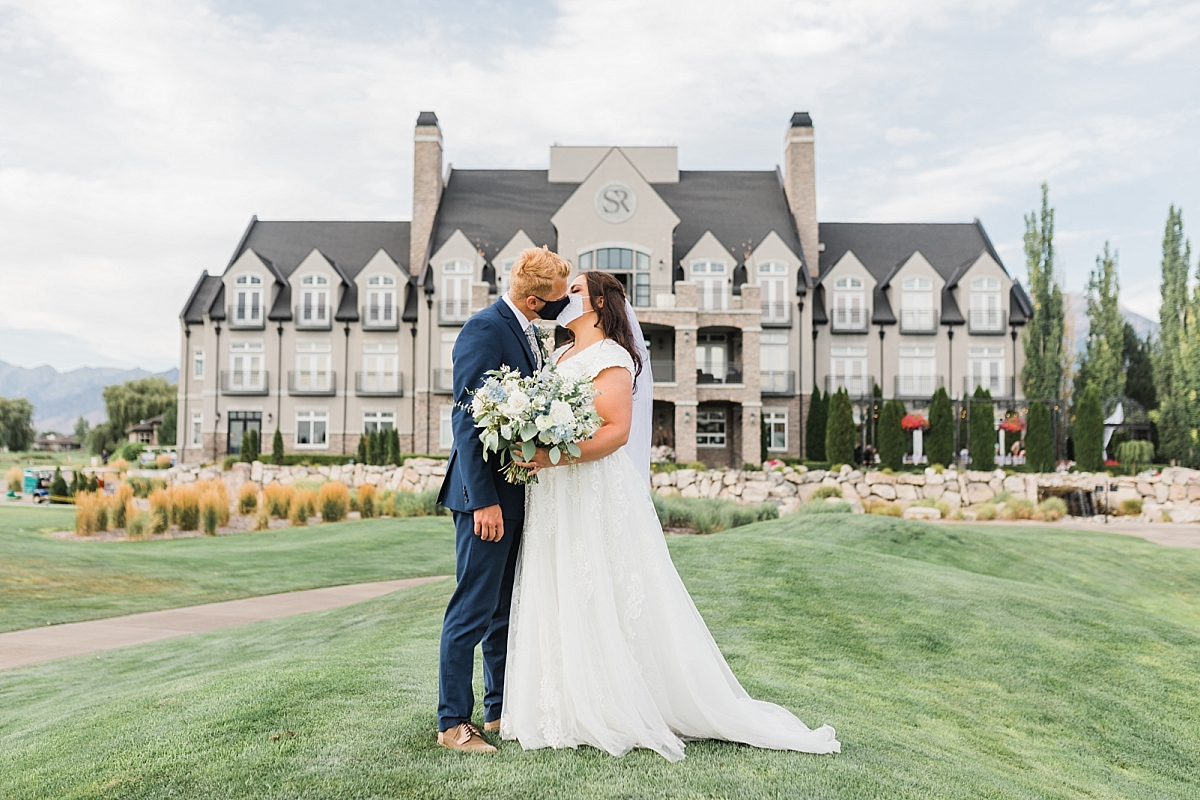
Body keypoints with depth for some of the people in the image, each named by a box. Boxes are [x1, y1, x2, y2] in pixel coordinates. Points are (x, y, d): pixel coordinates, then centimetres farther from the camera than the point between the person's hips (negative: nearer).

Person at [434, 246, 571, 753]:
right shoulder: (485, 329, -14)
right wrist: (484, 500, -23)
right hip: (488, 494, -9)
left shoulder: (526, 331, 14)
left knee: (508, 608, 16)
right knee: (474, 609, -2)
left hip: (520, 495, 9)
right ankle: (453, 723, 10)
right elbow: (469, 418, -20)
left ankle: (502, 708, 29)